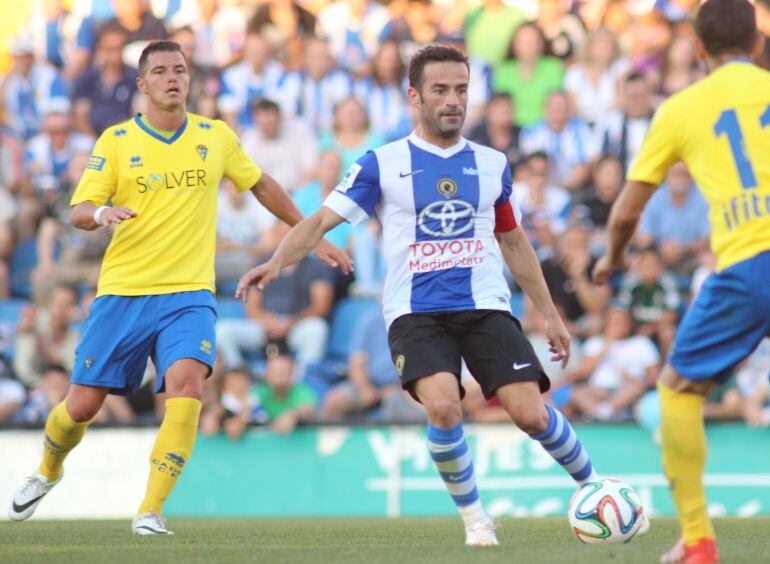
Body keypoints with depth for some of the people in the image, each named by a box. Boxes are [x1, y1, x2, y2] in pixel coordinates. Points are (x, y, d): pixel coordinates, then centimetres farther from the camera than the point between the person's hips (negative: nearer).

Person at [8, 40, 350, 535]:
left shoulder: (216, 137, 7)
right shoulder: (117, 141, 2)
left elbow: (262, 186, 22)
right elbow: (78, 211, -3)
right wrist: (102, 213, -26)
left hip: (189, 294, 0)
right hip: (122, 292, 0)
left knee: (187, 383, -27)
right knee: (82, 405, 2)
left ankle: (151, 510, -21)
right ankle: (48, 471, 36)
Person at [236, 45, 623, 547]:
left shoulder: (492, 164, 11)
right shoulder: (384, 164, 2)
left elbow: (514, 242, 22)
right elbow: (322, 221, -3)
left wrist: (551, 315, 22)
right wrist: (277, 262, -21)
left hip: (485, 306, 2)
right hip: (415, 311, -2)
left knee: (531, 413, -14)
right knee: (444, 407, -26)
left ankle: (595, 488, 14)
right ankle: (474, 517, -3)